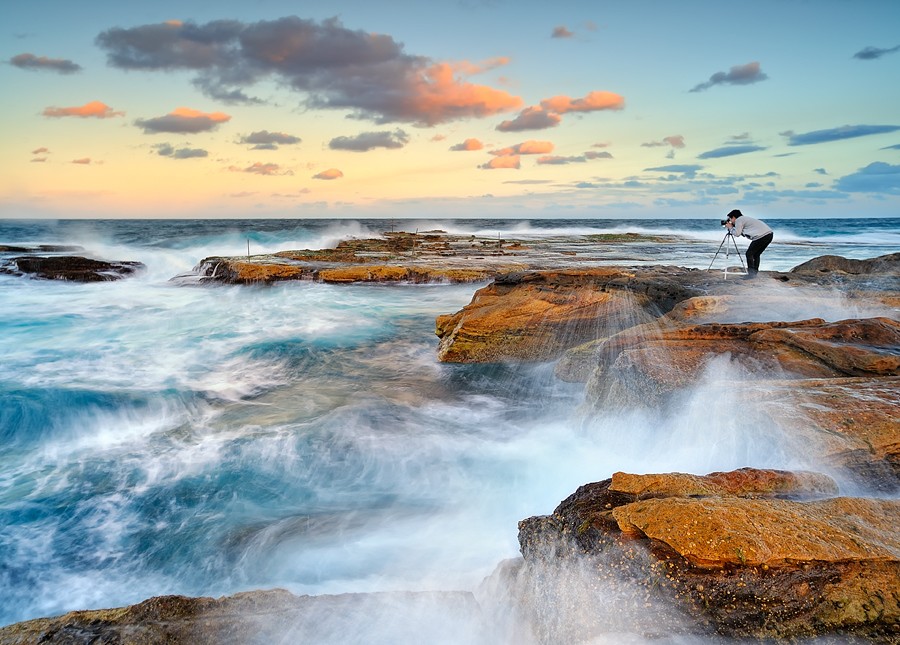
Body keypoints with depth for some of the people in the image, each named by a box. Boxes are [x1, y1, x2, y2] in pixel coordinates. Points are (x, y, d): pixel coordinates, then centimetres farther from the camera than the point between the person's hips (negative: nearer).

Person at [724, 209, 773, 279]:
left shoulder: (738, 220, 0)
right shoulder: (745, 218, 28)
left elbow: (737, 234, -3)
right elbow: (742, 233, 29)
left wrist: (730, 228, 12)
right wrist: (732, 228, 26)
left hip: (761, 236, -10)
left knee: (749, 254, -1)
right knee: (756, 254, 18)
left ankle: (751, 274, -3)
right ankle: (754, 273, 20)